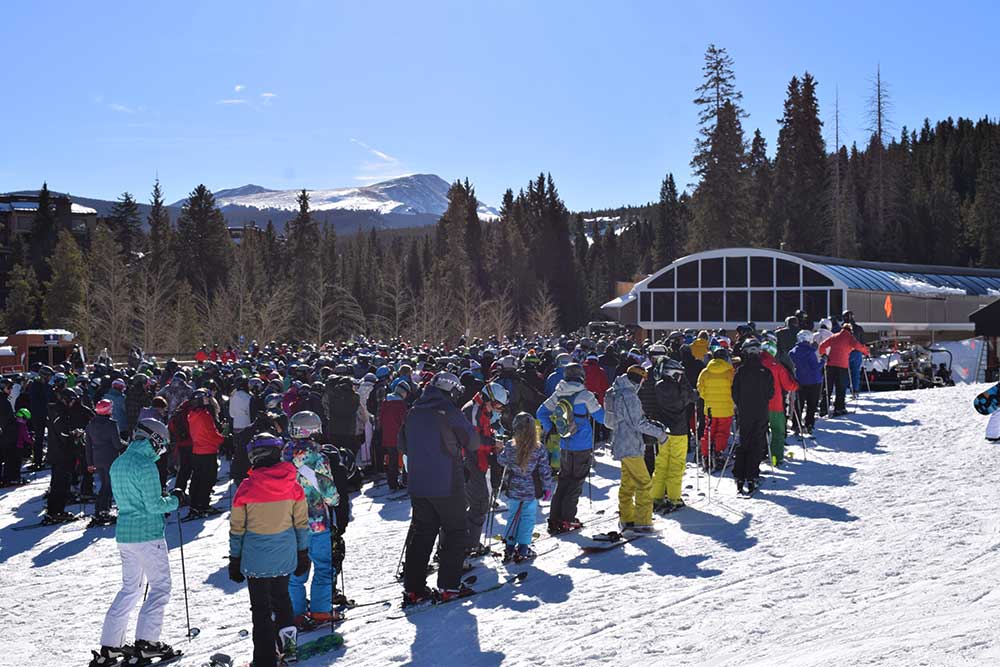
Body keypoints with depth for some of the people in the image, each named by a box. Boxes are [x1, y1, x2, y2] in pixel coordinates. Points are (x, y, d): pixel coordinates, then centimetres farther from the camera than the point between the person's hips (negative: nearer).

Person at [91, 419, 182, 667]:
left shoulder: (117, 463, 10)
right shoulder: (145, 465, -16)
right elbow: (154, 505, -18)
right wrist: (174, 500, 0)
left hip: (124, 533, 8)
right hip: (148, 534, -8)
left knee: (130, 588, 17)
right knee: (160, 587, 3)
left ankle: (109, 646, 16)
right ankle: (146, 642, 1)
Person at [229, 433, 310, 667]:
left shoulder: (246, 488, -12)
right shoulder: (293, 486, -6)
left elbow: (237, 529, -5)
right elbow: (301, 523, 3)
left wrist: (235, 560, 6)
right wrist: (303, 554, 14)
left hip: (257, 560, -3)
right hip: (285, 558, 3)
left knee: (261, 609, 7)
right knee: (281, 598, 25)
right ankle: (288, 644, 26)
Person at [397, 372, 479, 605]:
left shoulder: (413, 412, 5)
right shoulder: (448, 411, -13)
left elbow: (402, 445, 16)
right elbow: (472, 440, -3)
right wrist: (470, 452, 18)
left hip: (418, 485, 6)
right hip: (446, 484, -6)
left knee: (421, 533, 13)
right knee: (455, 532, 8)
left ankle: (413, 588, 13)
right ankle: (449, 586, 5)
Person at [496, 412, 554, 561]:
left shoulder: (510, 447, -12)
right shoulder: (539, 450, -14)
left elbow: (501, 460, 5)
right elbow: (545, 471, -8)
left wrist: (502, 450, 24)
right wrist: (548, 488, 4)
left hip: (514, 491, 2)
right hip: (532, 492, -2)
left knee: (513, 516, 16)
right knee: (528, 518, 9)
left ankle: (509, 548, 19)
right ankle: (523, 550, 9)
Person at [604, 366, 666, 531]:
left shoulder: (616, 392, 9)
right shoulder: (629, 395, -20)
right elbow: (638, 423, -20)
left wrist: (650, 424, 16)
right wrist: (659, 433, -10)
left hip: (621, 444, 10)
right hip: (630, 446, -10)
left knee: (628, 482, 17)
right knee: (644, 483, -4)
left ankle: (626, 519, 24)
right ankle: (642, 521, -3)